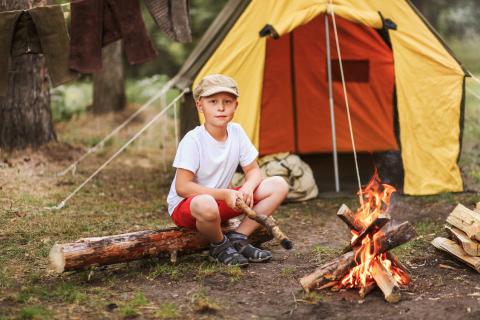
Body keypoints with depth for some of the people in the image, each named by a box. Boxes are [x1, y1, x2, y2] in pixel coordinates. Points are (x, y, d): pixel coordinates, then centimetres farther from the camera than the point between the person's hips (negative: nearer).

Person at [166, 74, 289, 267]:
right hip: (185, 206, -6)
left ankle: (238, 238, -6)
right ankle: (219, 247, -10)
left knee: (278, 185, -7)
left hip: (222, 200, 6)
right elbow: (182, 187, -25)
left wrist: (247, 188, -22)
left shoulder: (236, 132, -5)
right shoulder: (192, 140, -22)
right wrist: (224, 194, -29)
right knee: (207, 205, -44)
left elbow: (253, 171, 2)